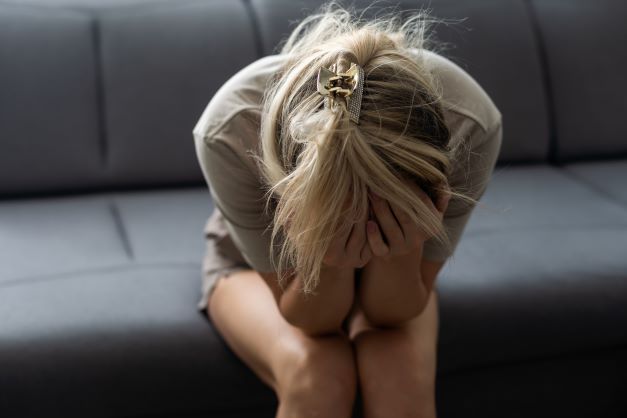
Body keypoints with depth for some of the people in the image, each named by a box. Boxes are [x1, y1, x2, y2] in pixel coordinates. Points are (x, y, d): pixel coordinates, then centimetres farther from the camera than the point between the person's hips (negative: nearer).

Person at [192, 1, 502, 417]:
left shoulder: (471, 125, -34)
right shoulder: (228, 132, -36)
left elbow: (395, 312, -21)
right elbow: (306, 317, -24)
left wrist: (403, 254, -42)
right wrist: (328, 264, -45)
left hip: (390, 274, 1)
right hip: (256, 262, -1)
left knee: (401, 371, -28)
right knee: (314, 374, -30)